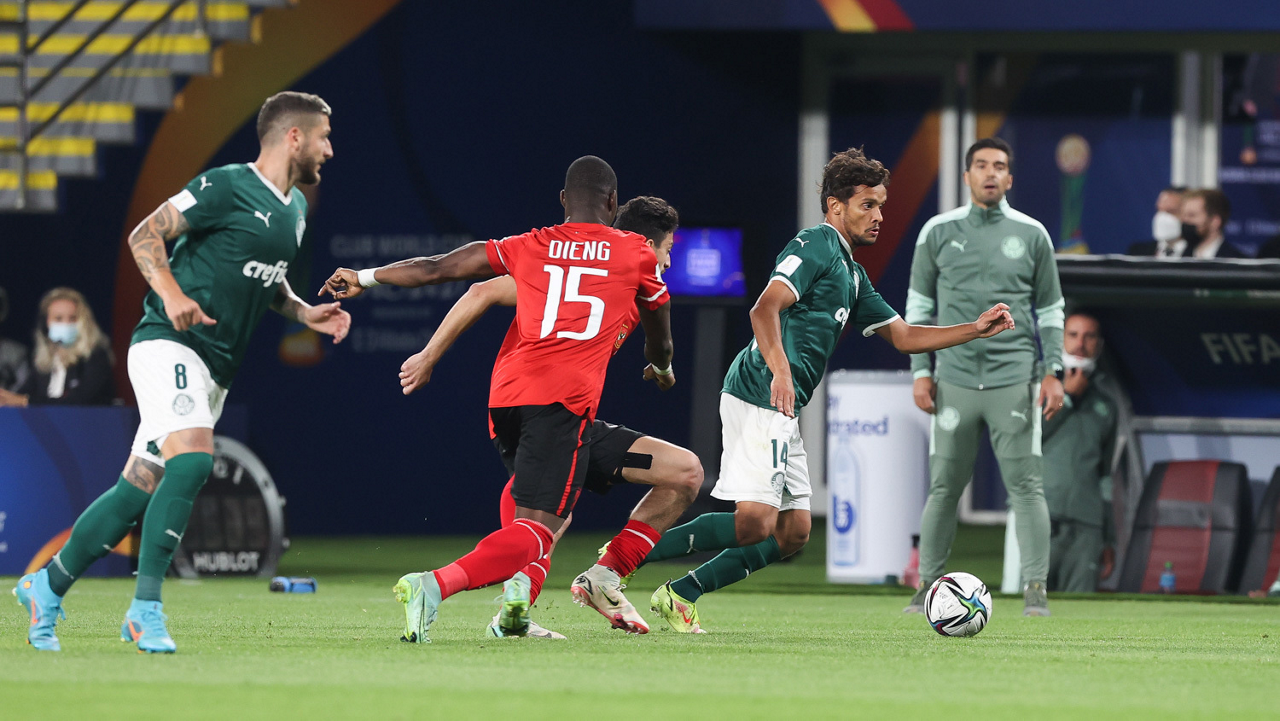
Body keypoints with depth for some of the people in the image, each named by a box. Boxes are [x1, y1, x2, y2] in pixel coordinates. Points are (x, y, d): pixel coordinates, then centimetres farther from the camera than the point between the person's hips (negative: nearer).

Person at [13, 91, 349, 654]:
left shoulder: (295, 208, 18)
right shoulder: (227, 187, -9)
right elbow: (145, 235, -8)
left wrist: (304, 313, 13)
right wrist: (171, 293, -23)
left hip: (215, 367, 9)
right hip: (169, 343, -9)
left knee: (142, 487, 5)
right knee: (193, 458, -26)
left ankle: (47, 586, 17)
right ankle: (146, 606, -24)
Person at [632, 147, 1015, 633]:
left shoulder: (852, 274, 24)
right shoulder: (816, 246, -6)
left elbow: (903, 336, 28)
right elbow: (765, 308, -20)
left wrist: (975, 330, 19)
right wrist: (779, 371, -34)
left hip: (783, 411, 10)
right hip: (758, 399, -10)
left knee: (793, 532, 8)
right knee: (754, 524, -18)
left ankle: (681, 594, 11)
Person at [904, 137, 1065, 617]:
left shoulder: (1032, 235, 6)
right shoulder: (938, 232, 7)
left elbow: (1050, 309, 10)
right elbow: (919, 306, 10)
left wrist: (1054, 371, 1)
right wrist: (921, 371, 3)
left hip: (1014, 378, -1)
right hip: (955, 377, 1)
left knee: (1025, 483, -6)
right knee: (944, 485, 2)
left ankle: (1035, 589, -5)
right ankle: (928, 586, 10)